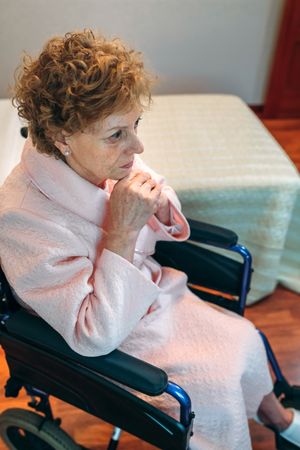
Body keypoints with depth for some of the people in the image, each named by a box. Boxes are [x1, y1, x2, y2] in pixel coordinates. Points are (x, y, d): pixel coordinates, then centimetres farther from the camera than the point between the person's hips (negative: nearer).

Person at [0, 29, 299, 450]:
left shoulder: (104, 160, -17)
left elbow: (167, 222, 3)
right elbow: (95, 336, -30)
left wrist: (161, 207, -22)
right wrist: (123, 230, -37)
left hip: (152, 293, 6)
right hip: (108, 341, -5)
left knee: (244, 338, 5)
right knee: (216, 384, -9)